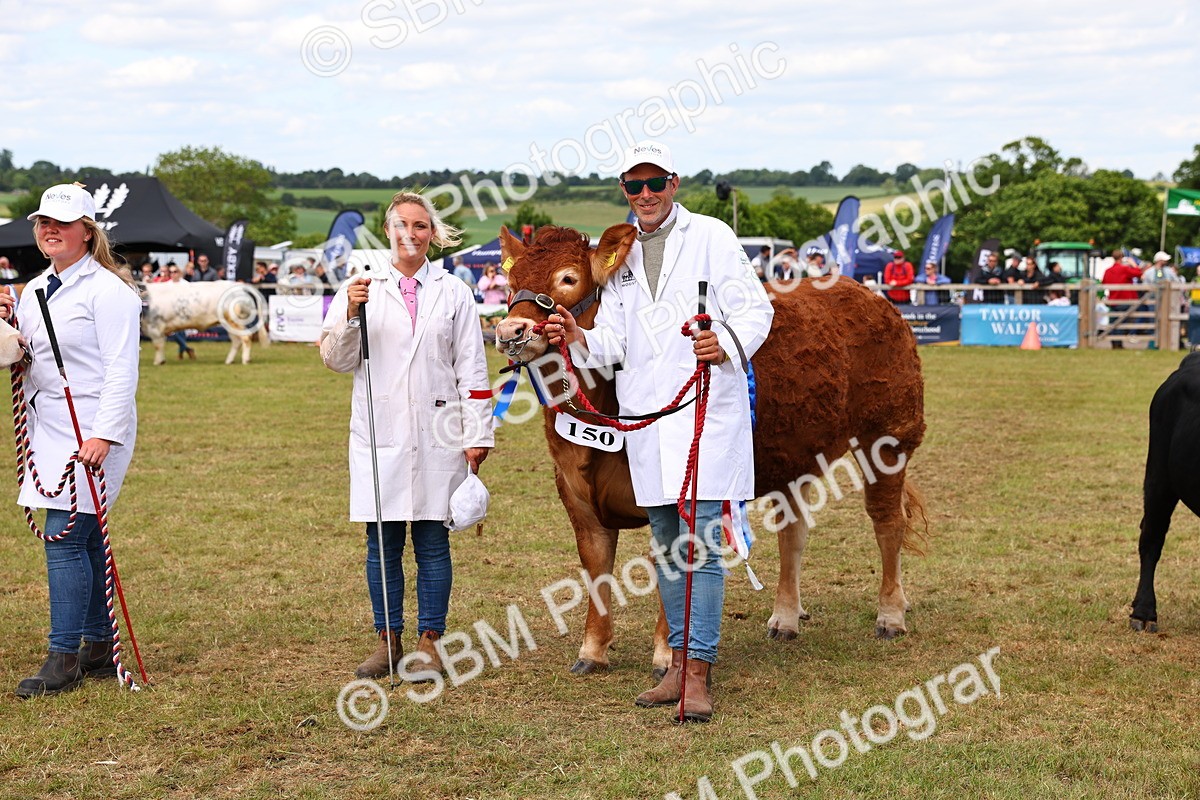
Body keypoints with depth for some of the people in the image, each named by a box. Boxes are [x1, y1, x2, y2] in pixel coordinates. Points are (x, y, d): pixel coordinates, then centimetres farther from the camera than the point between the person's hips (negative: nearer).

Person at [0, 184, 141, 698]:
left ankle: (64, 657, -7)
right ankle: (98, 649, 17)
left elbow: (121, 371, -15)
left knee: (64, 536, -11)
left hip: (92, 429, -8)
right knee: (85, 538, 11)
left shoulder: (107, 289, -10)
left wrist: (103, 435, -23)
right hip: (49, 426, 8)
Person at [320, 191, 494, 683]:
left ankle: (429, 642, 11)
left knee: (432, 541, 3)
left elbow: (471, 369, 7)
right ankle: (387, 639, 13)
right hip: (380, 435, 0)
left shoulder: (453, 293, 8)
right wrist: (350, 315, -15)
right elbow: (335, 359, 2)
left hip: (437, 434, 0)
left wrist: (477, 434, 1)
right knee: (382, 543, 4)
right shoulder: (363, 288, 7)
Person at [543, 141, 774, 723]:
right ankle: (679, 663, 18)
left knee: (701, 543, -10)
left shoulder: (711, 237, 2)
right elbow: (613, 342, 15)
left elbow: (755, 308, -4)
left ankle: (697, 672, -9)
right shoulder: (619, 256, 18)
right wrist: (577, 338, -6)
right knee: (666, 545, 10)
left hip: (707, 407, -6)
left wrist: (727, 343, -24)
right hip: (645, 415, 6)